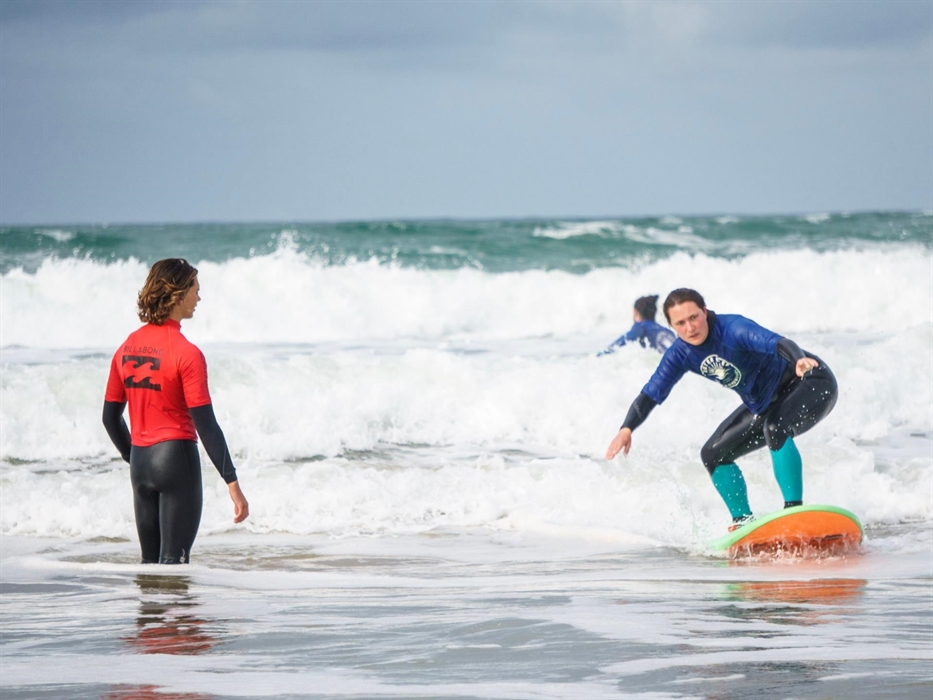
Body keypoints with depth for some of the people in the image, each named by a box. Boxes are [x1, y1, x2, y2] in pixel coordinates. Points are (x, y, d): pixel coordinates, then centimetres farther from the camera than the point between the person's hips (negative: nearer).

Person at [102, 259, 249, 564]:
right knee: (173, 562, -4)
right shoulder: (186, 353, -13)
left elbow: (110, 417, 12)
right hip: (176, 458, -7)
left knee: (150, 562, 13)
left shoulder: (128, 347, 7)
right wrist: (232, 482, -15)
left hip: (140, 462, 7)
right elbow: (205, 424, -16)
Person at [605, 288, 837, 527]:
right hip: (764, 404, 8)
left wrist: (799, 359, -67)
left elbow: (777, 342, -45)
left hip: (812, 384, -8)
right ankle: (743, 522, 12)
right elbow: (650, 394, -5)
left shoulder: (733, 329, -29)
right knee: (714, 454, 5)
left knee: (775, 429, -37)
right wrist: (626, 429, -22)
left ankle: (794, 508, -34)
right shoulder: (680, 354, -8)